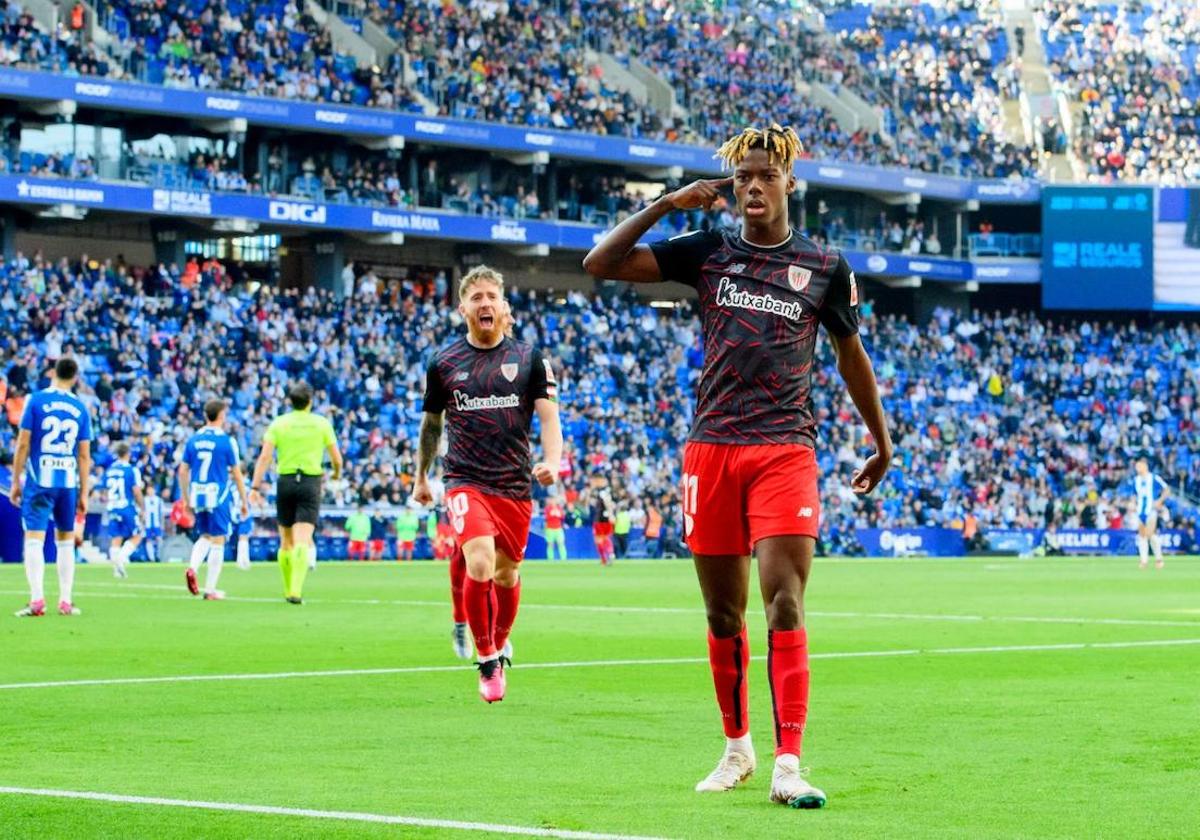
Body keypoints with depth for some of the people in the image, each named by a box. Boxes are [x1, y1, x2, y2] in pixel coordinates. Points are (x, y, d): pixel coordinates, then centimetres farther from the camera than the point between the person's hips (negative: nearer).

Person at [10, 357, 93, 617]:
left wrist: (16, 482, 2)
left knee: (34, 539, -4)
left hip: (38, 481, -3)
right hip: (68, 482, 3)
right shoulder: (80, 408, 4)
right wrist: (83, 493, 10)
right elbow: (84, 455, 5)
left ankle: (37, 600, -16)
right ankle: (66, 601, 14)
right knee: (65, 541, 15)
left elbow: (23, 444, -5)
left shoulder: (36, 400, -3)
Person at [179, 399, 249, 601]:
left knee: (205, 537, 21)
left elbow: (183, 471, 6)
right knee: (217, 542, 4)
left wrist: (186, 499, 17)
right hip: (218, 497, -4)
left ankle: (192, 568, -6)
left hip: (198, 497, 4)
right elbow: (237, 475, -4)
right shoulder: (227, 441, -6)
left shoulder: (193, 440, 5)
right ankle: (210, 590, 4)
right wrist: (244, 502, 5)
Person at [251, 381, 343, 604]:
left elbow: (265, 457, -6)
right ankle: (296, 590, -26)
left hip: (285, 482, 2)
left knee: (286, 542, 15)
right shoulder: (321, 423, 1)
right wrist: (337, 473, 27)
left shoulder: (278, 423, 2)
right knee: (302, 541, -10)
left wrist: (255, 486, -7)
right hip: (311, 483, -2)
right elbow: (337, 459, 4)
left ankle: (289, 591, 24)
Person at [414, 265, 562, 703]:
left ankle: (498, 647, 36)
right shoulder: (443, 362, 4)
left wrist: (551, 460, -22)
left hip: (516, 486, 2)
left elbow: (548, 417, -3)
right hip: (466, 482, -1)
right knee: (480, 565, -21)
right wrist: (421, 478, 24)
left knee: (507, 575, 10)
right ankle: (486, 659, -4)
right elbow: (431, 424, 17)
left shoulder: (529, 358, 2)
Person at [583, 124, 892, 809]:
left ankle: (788, 766, -17)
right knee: (724, 611, 8)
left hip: (786, 450, -2)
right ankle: (736, 749, 24)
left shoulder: (825, 267, 7)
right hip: (712, 449, 2)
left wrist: (882, 441, 23)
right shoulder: (708, 252, 8)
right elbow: (600, 264, 3)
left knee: (785, 602, -15)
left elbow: (851, 353, 19)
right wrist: (665, 205, -3)